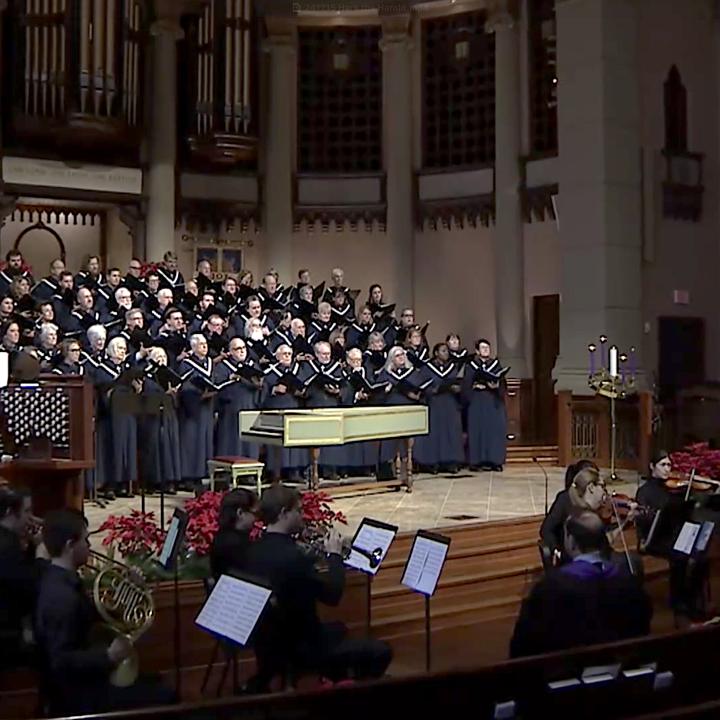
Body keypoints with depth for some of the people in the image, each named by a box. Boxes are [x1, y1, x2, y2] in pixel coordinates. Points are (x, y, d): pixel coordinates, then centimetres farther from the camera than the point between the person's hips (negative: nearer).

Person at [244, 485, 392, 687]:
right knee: (380, 652, -5)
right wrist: (335, 555, -9)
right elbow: (332, 595, -20)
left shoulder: (254, 550, -2)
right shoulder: (292, 556, -29)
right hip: (297, 647, -9)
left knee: (338, 629, 33)